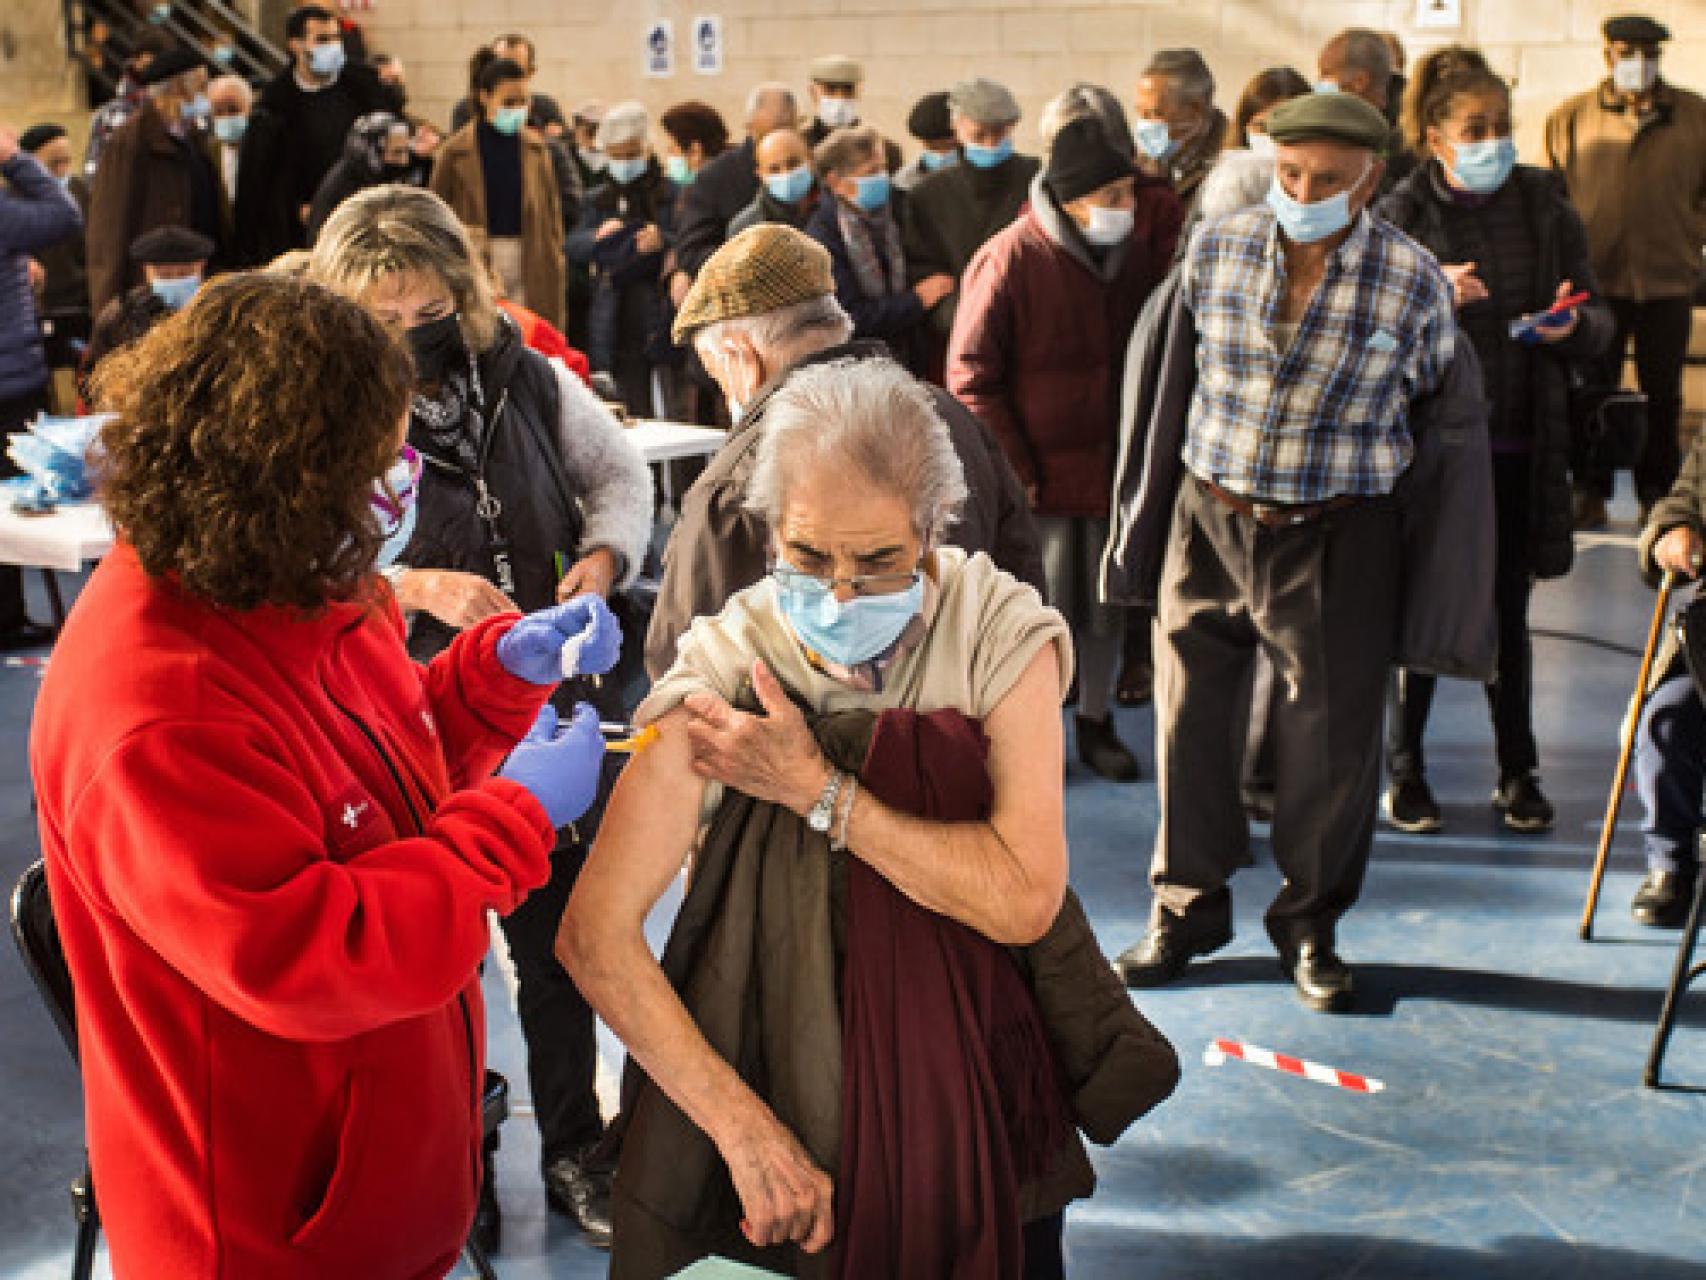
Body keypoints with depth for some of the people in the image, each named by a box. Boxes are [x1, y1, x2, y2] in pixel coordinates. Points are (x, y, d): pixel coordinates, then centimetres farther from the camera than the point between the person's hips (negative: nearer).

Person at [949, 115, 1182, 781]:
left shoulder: (1140, 245, 1)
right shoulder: (1010, 259, -14)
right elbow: (971, 376, -13)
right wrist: (1015, 470, -15)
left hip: (1115, 467, 5)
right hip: (1041, 472, -5)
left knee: (1107, 605, 15)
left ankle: (1096, 721, 32)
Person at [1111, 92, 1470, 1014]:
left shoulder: (1414, 282, -5)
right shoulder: (1215, 250, 0)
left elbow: (1449, 413, 8)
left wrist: (1437, 559, 8)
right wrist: (1144, 503, 15)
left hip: (1338, 538, -2)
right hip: (1211, 522, 2)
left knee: (1332, 739, 3)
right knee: (1189, 720, 7)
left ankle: (1310, 923, 24)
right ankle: (1186, 908, 26)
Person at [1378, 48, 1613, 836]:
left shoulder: (1544, 207, 4)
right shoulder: (1400, 218, -5)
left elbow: (1599, 321, 9)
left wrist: (1573, 324, -13)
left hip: (1518, 445, 3)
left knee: (1507, 616, 11)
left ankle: (1516, 772, 24)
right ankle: (1404, 769, 21)